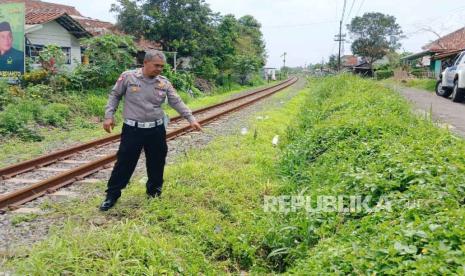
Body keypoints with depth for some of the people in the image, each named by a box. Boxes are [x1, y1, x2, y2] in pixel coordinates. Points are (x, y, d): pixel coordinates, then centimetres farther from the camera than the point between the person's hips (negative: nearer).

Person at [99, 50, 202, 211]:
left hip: (156, 130, 3)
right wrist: (109, 116, -4)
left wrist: (191, 119, -7)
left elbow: (177, 102, 1)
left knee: (156, 163, 13)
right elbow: (115, 95, 4)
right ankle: (112, 195, 17)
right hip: (132, 129, -3)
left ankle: (154, 192, 34)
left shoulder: (164, 83, 1)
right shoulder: (128, 77, -6)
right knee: (124, 162, 2)